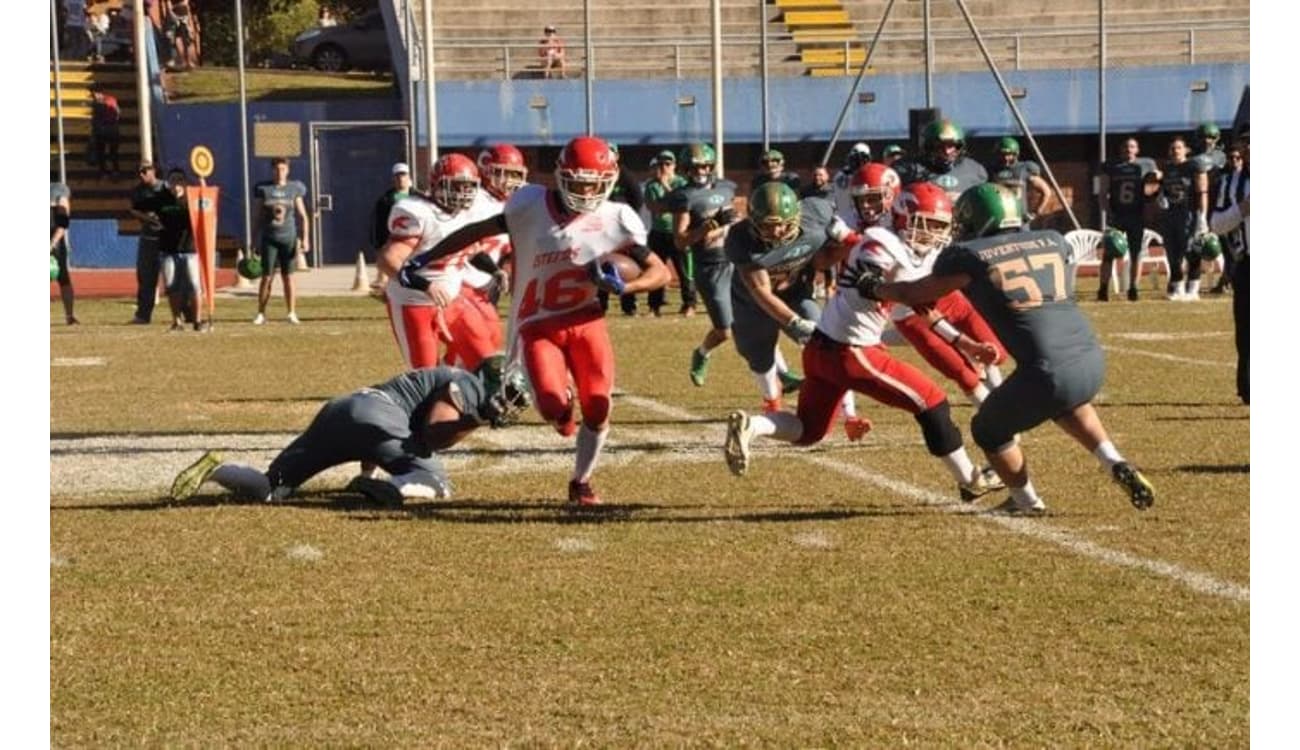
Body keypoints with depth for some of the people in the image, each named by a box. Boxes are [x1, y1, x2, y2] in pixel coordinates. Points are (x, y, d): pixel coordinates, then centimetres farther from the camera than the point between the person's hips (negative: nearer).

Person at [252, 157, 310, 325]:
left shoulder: (294, 189, 5)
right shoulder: (263, 189, 3)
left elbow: (302, 216, 6)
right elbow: (257, 217, 7)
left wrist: (304, 239, -2)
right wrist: (255, 241, 5)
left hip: (288, 238, 0)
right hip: (269, 238, 0)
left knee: (288, 277, 2)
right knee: (267, 277, -2)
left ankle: (292, 313, 4)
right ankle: (261, 313, 5)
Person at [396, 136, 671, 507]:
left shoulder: (614, 221, -6)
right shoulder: (531, 206, -8)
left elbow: (660, 271, 2)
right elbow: (476, 232, 3)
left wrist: (622, 286, -17)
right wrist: (421, 260, 1)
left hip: (584, 321, 2)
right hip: (537, 325, -1)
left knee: (598, 407, -8)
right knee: (553, 405, -21)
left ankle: (581, 482, 18)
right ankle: (562, 405, 20)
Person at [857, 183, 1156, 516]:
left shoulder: (968, 256, 2)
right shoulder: (1051, 242, 15)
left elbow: (915, 294, 18)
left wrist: (872, 287, 37)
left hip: (1049, 373, -5)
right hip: (1093, 361, 5)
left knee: (989, 432, 23)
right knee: (1068, 403, 40)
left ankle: (1027, 502, 34)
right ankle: (1116, 465, 23)